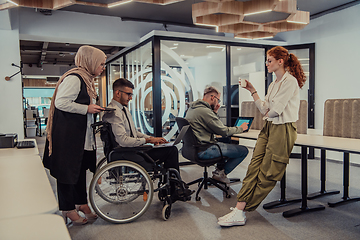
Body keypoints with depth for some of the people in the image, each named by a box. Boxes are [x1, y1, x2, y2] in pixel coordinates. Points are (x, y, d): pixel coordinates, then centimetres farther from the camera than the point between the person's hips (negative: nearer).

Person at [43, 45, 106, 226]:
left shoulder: (87, 79, 16)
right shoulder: (73, 78, -17)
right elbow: (60, 102, -24)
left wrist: (96, 109, 13)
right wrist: (87, 109, -20)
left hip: (82, 134, 10)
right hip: (68, 133, -10)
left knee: (81, 168, 16)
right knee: (67, 170, 2)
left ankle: (81, 204, 29)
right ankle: (68, 209, 15)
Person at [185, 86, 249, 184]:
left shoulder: (192, 108, 11)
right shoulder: (205, 111, -20)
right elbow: (224, 131, -15)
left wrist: (214, 112, 9)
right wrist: (240, 128, 1)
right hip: (203, 151, -11)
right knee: (244, 150, -7)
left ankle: (219, 168, 25)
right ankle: (221, 173, 5)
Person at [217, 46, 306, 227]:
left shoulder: (290, 81, -9)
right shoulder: (273, 84, 20)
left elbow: (275, 110, -15)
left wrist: (268, 113, 6)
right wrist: (253, 91, 13)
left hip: (283, 129, -8)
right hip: (268, 127, 9)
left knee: (267, 174, -3)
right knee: (254, 167, -4)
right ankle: (239, 210, -6)